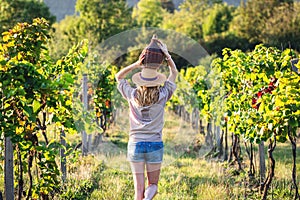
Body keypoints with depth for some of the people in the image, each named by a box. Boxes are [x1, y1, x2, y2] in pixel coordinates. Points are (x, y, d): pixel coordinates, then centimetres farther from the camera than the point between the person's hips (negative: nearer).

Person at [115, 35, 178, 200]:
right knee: (153, 184, 10)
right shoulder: (162, 96, -5)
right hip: (155, 144, 0)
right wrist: (166, 54, 5)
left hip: (135, 144, 0)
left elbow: (118, 76, 13)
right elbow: (174, 73, 9)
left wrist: (136, 64, 1)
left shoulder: (133, 95, -4)